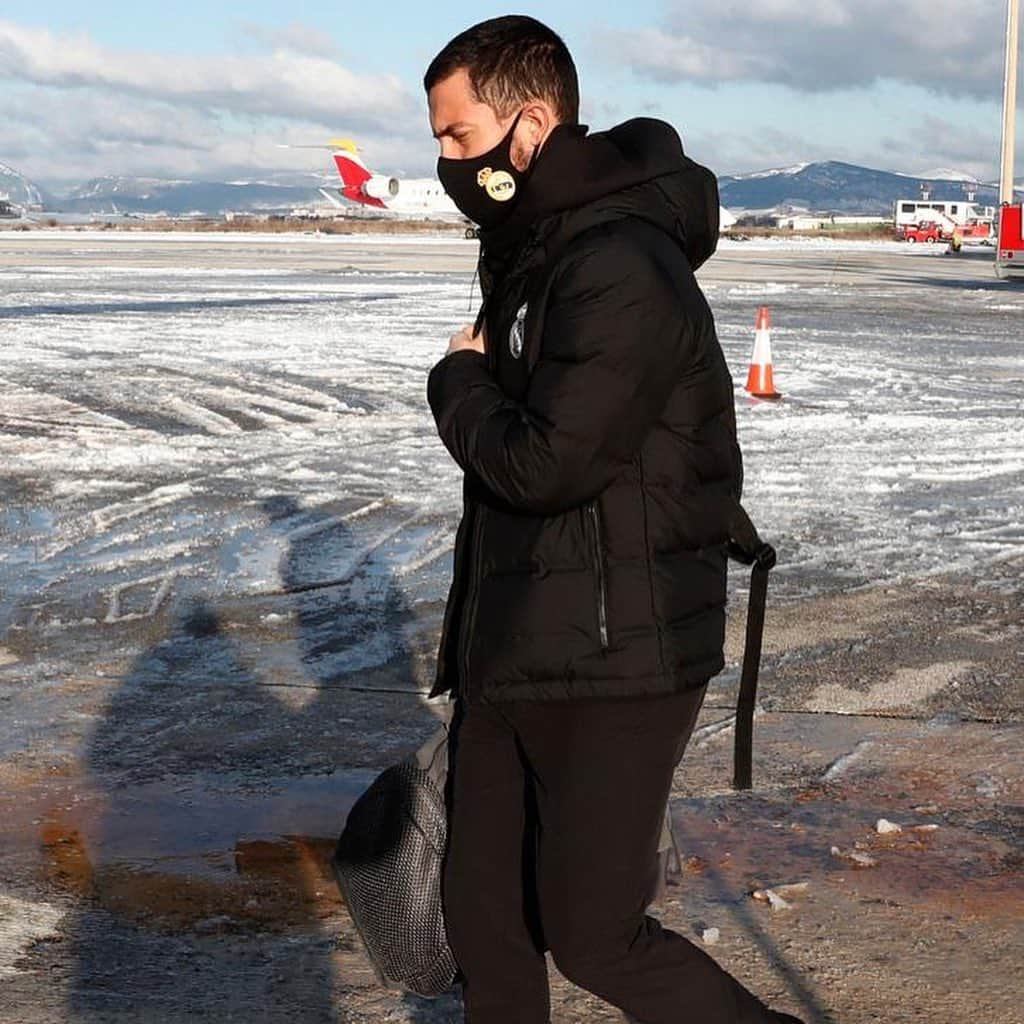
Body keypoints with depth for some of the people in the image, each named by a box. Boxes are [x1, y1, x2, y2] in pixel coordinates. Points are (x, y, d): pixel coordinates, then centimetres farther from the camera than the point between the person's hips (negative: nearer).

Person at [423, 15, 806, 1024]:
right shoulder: (529, 254, 12)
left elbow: (544, 463, -24)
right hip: (510, 656, 10)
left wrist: (459, 382, -7)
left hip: (613, 668, -9)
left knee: (592, 938, -4)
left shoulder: (623, 271, -20)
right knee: (483, 917, 14)